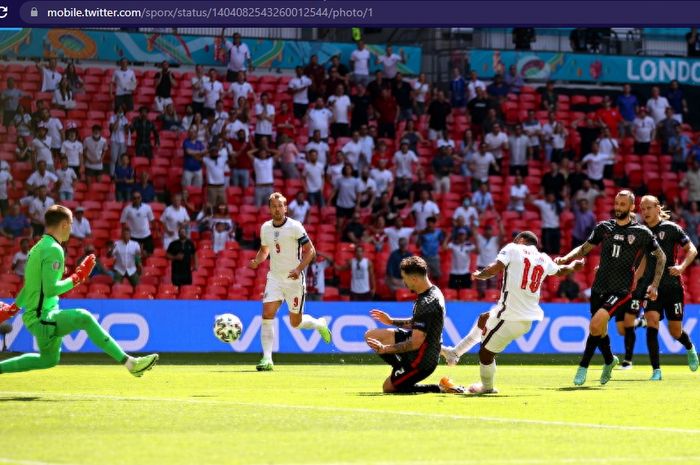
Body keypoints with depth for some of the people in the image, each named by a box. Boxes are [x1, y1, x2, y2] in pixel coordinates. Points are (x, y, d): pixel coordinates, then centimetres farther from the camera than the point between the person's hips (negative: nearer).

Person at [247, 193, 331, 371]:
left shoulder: (295, 227, -12)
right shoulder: (265, 228, 4)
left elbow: (310, 250, -9)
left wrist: (299, 269, -23)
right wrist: (257, 261, -2)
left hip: (294, 279, -4)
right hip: (274, 278, 4)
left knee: (296, 322, 3)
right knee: (267, 314, -14)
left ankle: (319, 324, 37)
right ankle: (267, 359, -13)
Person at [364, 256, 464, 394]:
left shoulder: (427, 303, -30)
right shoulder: (433, 292, 2)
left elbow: (415, 343, -28)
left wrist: (385, 349, -21)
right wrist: (392, 321, 19)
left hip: (423, 361, -10)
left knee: (388, 388, 7)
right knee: (371, 335, 8)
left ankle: (440, 388, 1)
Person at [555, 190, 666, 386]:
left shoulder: (641, 233, -1)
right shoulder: (604, 227, 7)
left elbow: (661, 257, 10)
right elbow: (585, 248, 17)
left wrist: (654, 285, 6)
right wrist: (565, 259, 0)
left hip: (621, 289, -4)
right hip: (599, 287, 4)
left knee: (596, 323, -23)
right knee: (600, 330, 10)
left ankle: (583, 366, -11)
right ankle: (609, 360, 39)